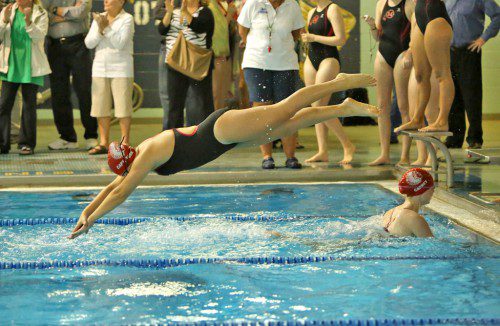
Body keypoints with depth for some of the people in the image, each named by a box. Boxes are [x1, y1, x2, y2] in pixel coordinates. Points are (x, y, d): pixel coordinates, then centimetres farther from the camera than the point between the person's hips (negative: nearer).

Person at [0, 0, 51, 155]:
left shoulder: (40, 14, 0)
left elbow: (40, 36, -13)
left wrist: (28, 21, -28)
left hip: (31, 66, -2)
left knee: (29, 104, 1)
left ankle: (27, 144, 6)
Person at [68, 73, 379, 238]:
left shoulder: (146, 157, -16)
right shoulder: (142, 151, 8)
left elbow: (120, 193, -20)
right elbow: (112, 187, 17)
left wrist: (88, 223, -15)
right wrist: (85, 212, 12)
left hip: (225, 130, -7)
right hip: (222, 129, 7)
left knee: (286, 108, -4)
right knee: (287, 124, 9)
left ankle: (341, 82, 0)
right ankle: (345, 108, 14)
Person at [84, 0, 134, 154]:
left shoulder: (127, 19, -4)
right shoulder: (99, 18, 10)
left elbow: (120, 43, -14)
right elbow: (89, 43, 3)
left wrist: (107, 28, -16)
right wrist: (100, 29, -12)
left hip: (120, 68, -5)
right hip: (100, 68, 5)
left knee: (123, 106, -3)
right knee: (101, 107, 5)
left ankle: (125, 143, 3)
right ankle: (103, 143, 11)